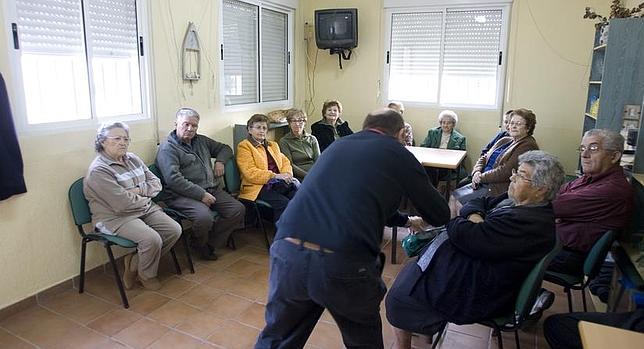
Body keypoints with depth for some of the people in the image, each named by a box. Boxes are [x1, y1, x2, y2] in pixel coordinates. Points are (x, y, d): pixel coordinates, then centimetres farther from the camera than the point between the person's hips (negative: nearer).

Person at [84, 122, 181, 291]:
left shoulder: (132, 159, 10)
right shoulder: (98, 170, -15)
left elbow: (156, 183, 9)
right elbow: (123, 203, -23)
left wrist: (139, 190, -11)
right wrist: (145, 199, -6)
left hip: (145, 209, 8)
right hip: (115, 217, -8)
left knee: (174, 230, -10)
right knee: (152, 239, -28)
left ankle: (134, 263, 6)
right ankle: (146, 276, 4)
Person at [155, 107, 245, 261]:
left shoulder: (201, 141, 20)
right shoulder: (167, 148, -4)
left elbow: (225, 148, 35)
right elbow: (174, 179, -17)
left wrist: (220, 161, 11)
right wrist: (201, 194, -20)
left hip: (213, 190, 7)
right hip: (184, 195, -7)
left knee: (238, 209, -12)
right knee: (204, 217, -34)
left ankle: (210, 244, 2)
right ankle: (200, 245, 1)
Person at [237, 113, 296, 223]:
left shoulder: (273, 145, 28)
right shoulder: (244, 146, 5)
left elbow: (285, 161, 21)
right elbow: (250, 173, -7)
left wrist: (287, 174, -3)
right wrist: (275, 176, -16)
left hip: (281, 184, 6)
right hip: (259, 187, -6)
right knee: (284, 203, -31)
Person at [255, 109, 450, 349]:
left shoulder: (339, 145, 23)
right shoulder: (398, 153, 9)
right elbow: (440, 216, 18)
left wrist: (405, 220, 53)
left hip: (287, 252, 4)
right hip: (344, 264, -4)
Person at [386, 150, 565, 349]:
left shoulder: (526, 223, -31)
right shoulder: (525, 203, 0)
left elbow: (463, 235, -30)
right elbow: (480, 203, 8)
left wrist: (453, 223, -8)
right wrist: (475, 217, -14)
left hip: (480, 294, -10)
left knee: (400, 296, -4)